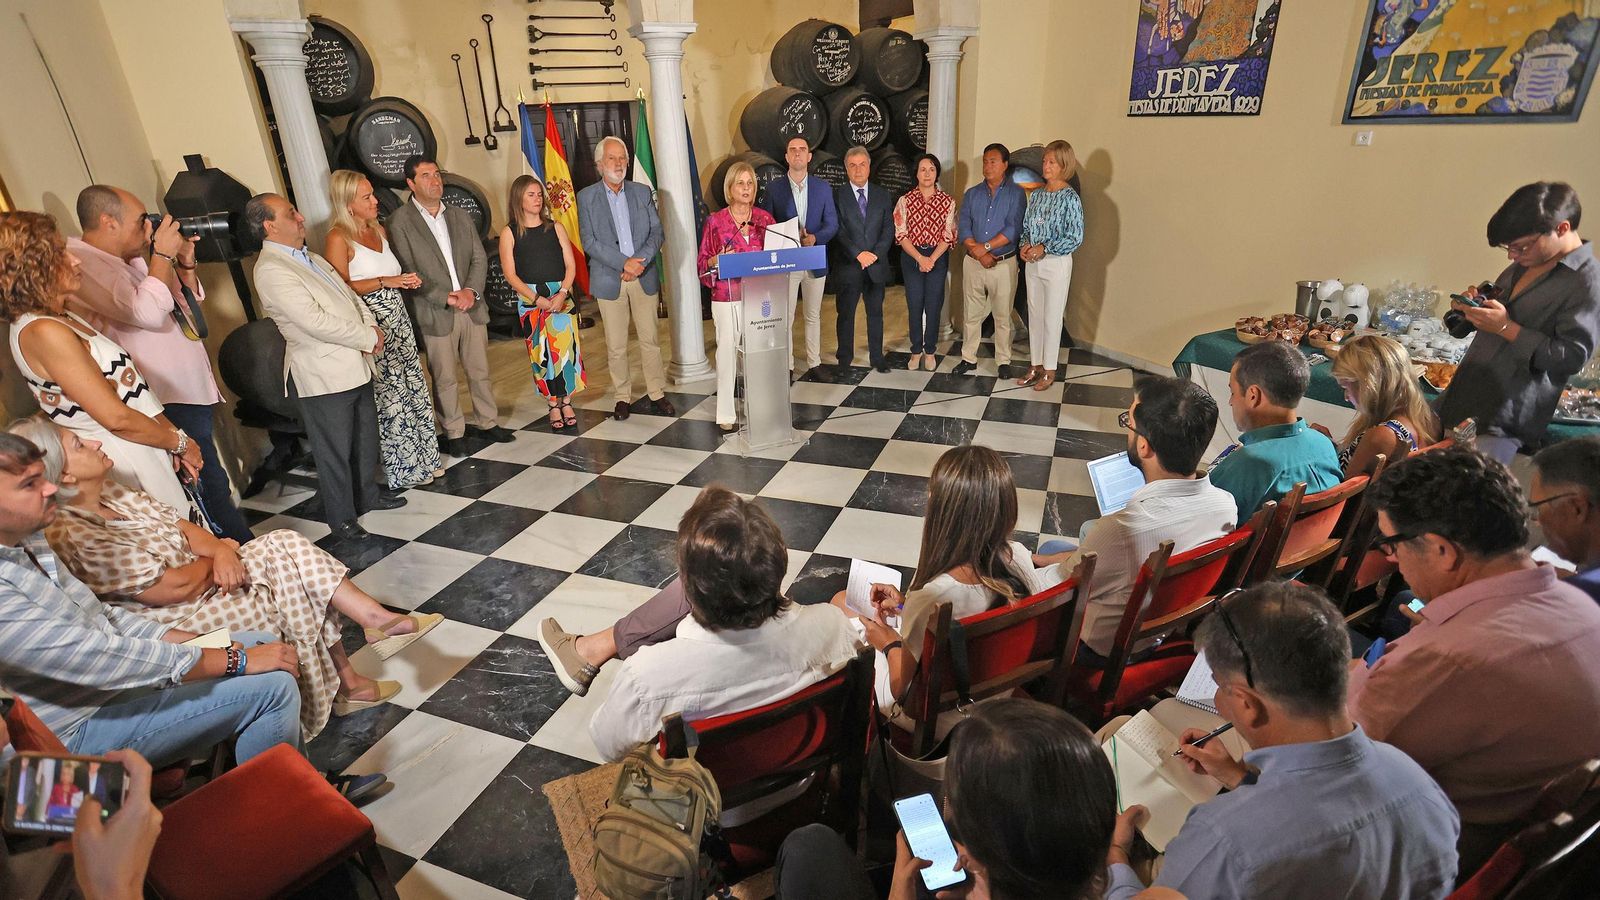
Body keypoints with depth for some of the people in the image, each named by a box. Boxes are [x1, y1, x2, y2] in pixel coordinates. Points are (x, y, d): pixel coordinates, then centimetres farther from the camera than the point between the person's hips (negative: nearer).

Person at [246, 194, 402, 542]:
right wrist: (369, 338, -16)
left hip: (354, 367, 9)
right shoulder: (271, 270, -16)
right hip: (322, 377, -9)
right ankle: (341, 517, 18)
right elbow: (315, 322, -24)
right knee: (335, 451, 3)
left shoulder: (309, 258, 13)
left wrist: (371, 326, -3)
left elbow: (350, 294, 16)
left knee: (366, 439, 21)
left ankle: (367, 495, 39)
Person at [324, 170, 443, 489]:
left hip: (398, 321, 7)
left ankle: (424, 458, 25)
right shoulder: (338, 238, -12)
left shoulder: (379, 230, 10)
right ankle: (405, 469, 15)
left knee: (414, 389, 12)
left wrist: (407, 280, 6)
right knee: (390, 398, 1)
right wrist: (383, 282, -21)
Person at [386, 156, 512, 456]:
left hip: (472, 306, 4)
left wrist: (471, 290, -9)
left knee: (481, 371, 12)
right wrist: (446, 297, -15)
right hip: (435, 313, -4)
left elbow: (479, 258, 9)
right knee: (445, 379, 5)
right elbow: (406, 271, -10)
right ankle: (454, 432, 18)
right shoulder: (399, 222, -4)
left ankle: (486, 422, 26)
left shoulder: (460, 216, 12)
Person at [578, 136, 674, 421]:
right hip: (609, 279, -2)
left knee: (651, 339, 6)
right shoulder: (586, 197, 2)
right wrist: (624, 263, -16)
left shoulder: (642, 192, 10)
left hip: (644, 277, 2)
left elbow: (656, 232, 4)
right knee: (616, 345, 3)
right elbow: (589, 241, -6)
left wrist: (639, 261, -13)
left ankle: (657, 393, 15)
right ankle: (622, 396, 15)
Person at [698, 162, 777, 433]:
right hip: (727, 298, -2)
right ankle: (726, 415, 8)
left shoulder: (764, 218, 9)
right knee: (727, 352, -2)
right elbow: (703, 263, 4)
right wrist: (719, 259, -16)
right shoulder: (716, 221, 1)